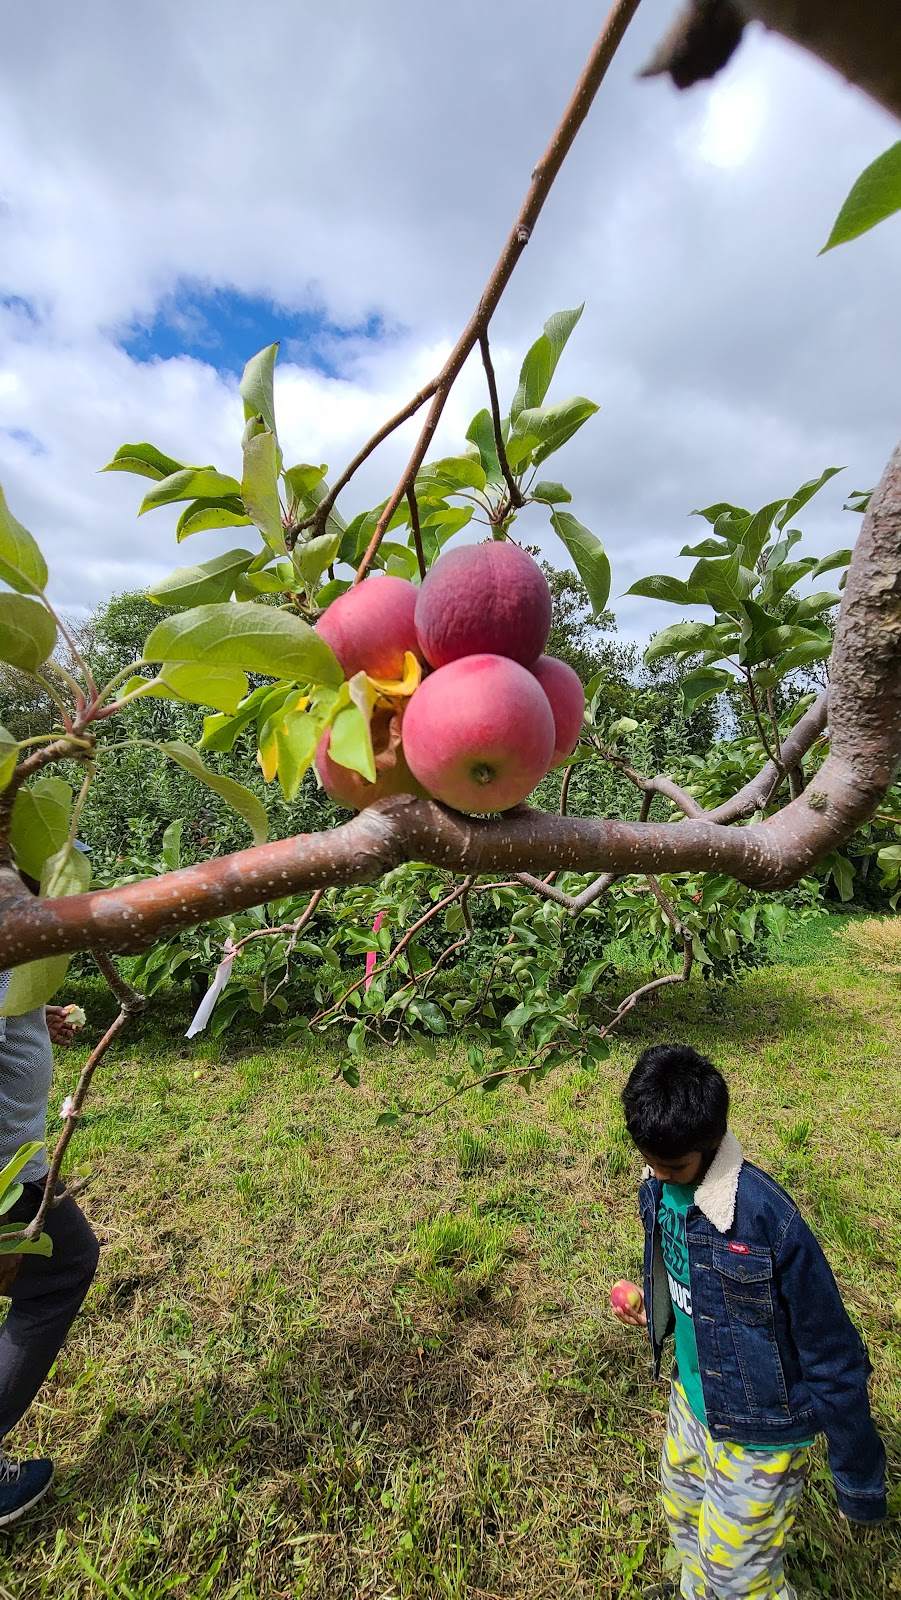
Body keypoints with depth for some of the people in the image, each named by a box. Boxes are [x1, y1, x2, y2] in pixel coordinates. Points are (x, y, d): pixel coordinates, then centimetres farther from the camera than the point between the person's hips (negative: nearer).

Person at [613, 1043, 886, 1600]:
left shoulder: (767, 1218, -35)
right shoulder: (662, 1188, -14)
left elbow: (834, 1359, -22)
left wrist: (860, 1483, -12)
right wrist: (656, 1310, -5)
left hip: (759, 1431, -6)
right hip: (694, 1399, 7)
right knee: (684, 1512, 30)